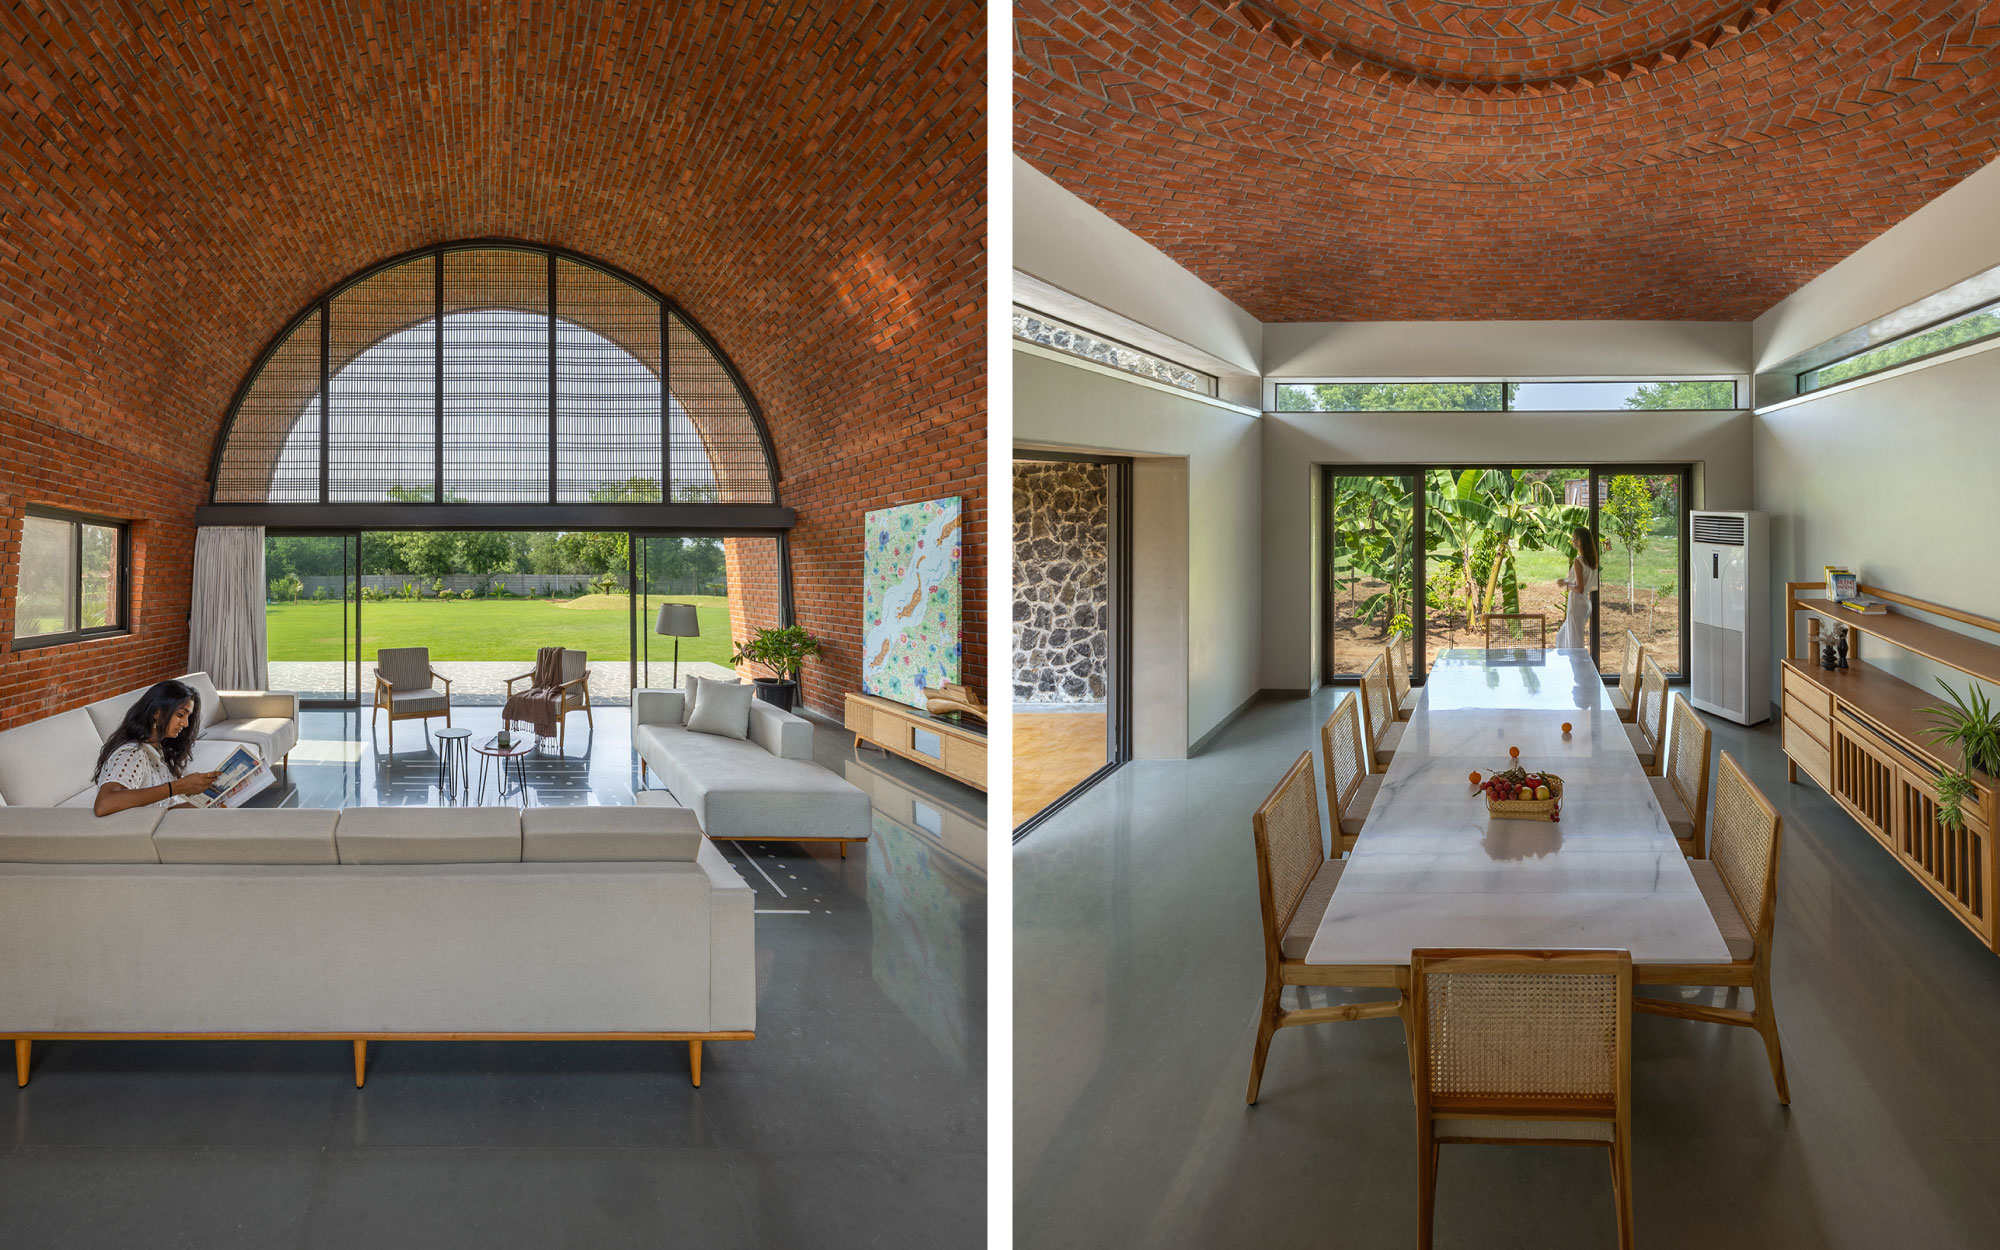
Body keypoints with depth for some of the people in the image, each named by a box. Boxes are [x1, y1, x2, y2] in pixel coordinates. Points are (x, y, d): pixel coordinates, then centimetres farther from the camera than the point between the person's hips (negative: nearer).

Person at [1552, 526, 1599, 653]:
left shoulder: (1578, 562, -18)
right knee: (1562, 637, 21)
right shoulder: (1591, 561, 8)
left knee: (1576, 644, 0)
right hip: (1586, 603, 9)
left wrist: (1565, 584, -8)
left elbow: (1579, 588, -23)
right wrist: (1567, 580, 16)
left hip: (1577, 604, -9)